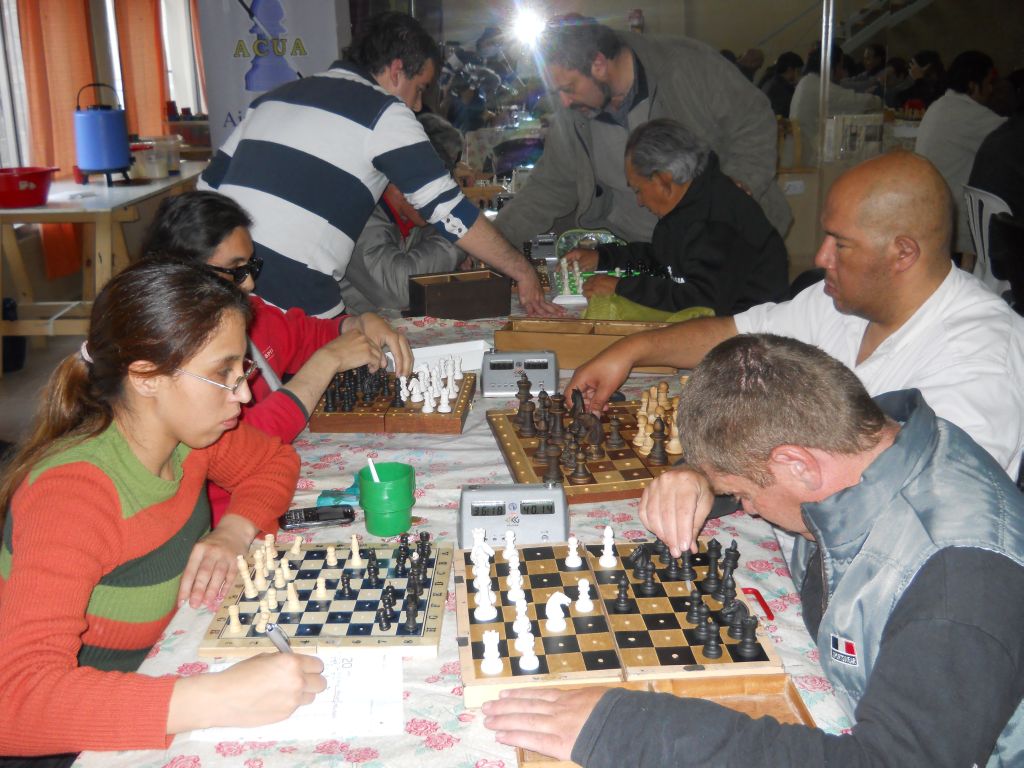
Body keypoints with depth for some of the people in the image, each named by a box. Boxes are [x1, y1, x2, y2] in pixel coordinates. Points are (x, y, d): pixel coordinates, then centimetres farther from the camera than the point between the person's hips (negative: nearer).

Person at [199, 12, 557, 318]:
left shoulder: (274, 97, 19)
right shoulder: (383, 113, -2)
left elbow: (209, 185, 20)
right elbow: (447, 207, -6)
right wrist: (523, 271, 3)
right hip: (293, 304, -7)